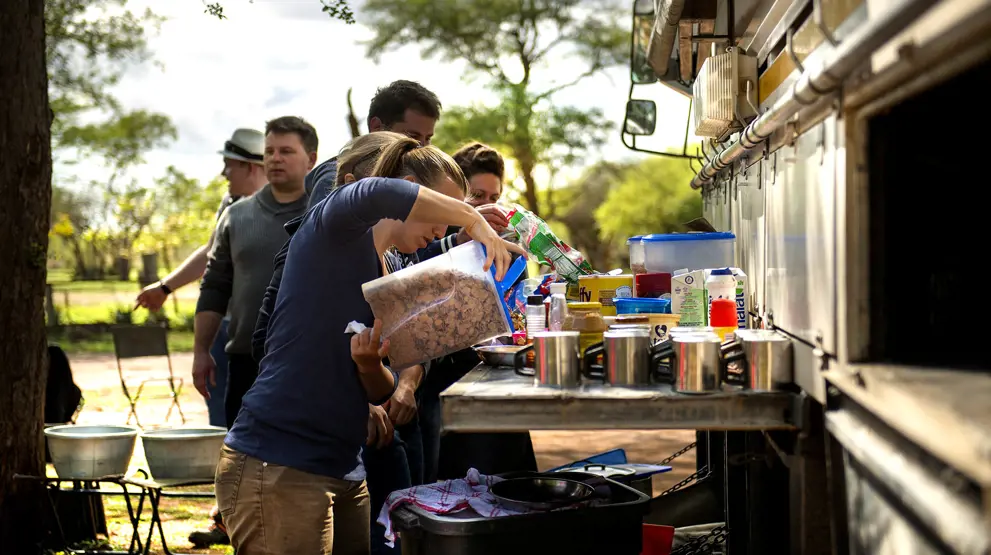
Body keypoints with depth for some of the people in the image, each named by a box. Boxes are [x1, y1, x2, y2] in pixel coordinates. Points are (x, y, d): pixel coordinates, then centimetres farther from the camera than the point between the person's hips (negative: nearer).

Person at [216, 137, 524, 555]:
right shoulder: (336, 231, -6)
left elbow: (381, 393, 15)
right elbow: (375, 195, -33)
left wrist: (370, 364, -8)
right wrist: (473, 221, -23)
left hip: (343, 472, 9)